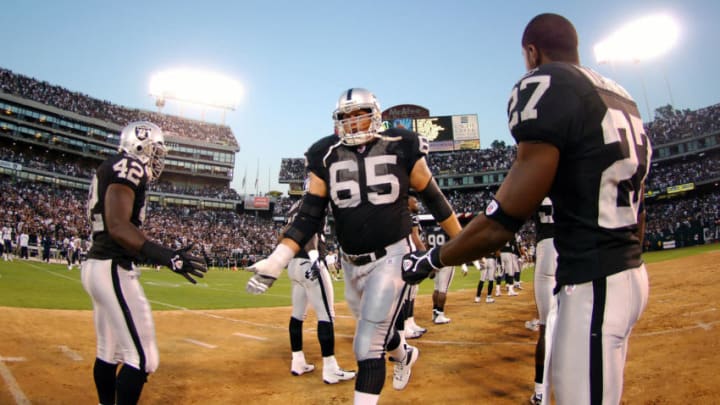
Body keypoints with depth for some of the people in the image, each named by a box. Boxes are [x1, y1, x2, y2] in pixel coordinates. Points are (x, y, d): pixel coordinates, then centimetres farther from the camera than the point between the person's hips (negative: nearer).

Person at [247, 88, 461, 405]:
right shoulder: (326, 157, 0)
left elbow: (434, 200, 3)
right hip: (351, 262, 4)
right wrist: (278, 259, -13)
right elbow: (309, 216, -2)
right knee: (376, 329, 25)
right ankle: (404, 356, 59)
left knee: (367, 346, -9)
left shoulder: (401, 148, -6)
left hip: (392, 256, -4)